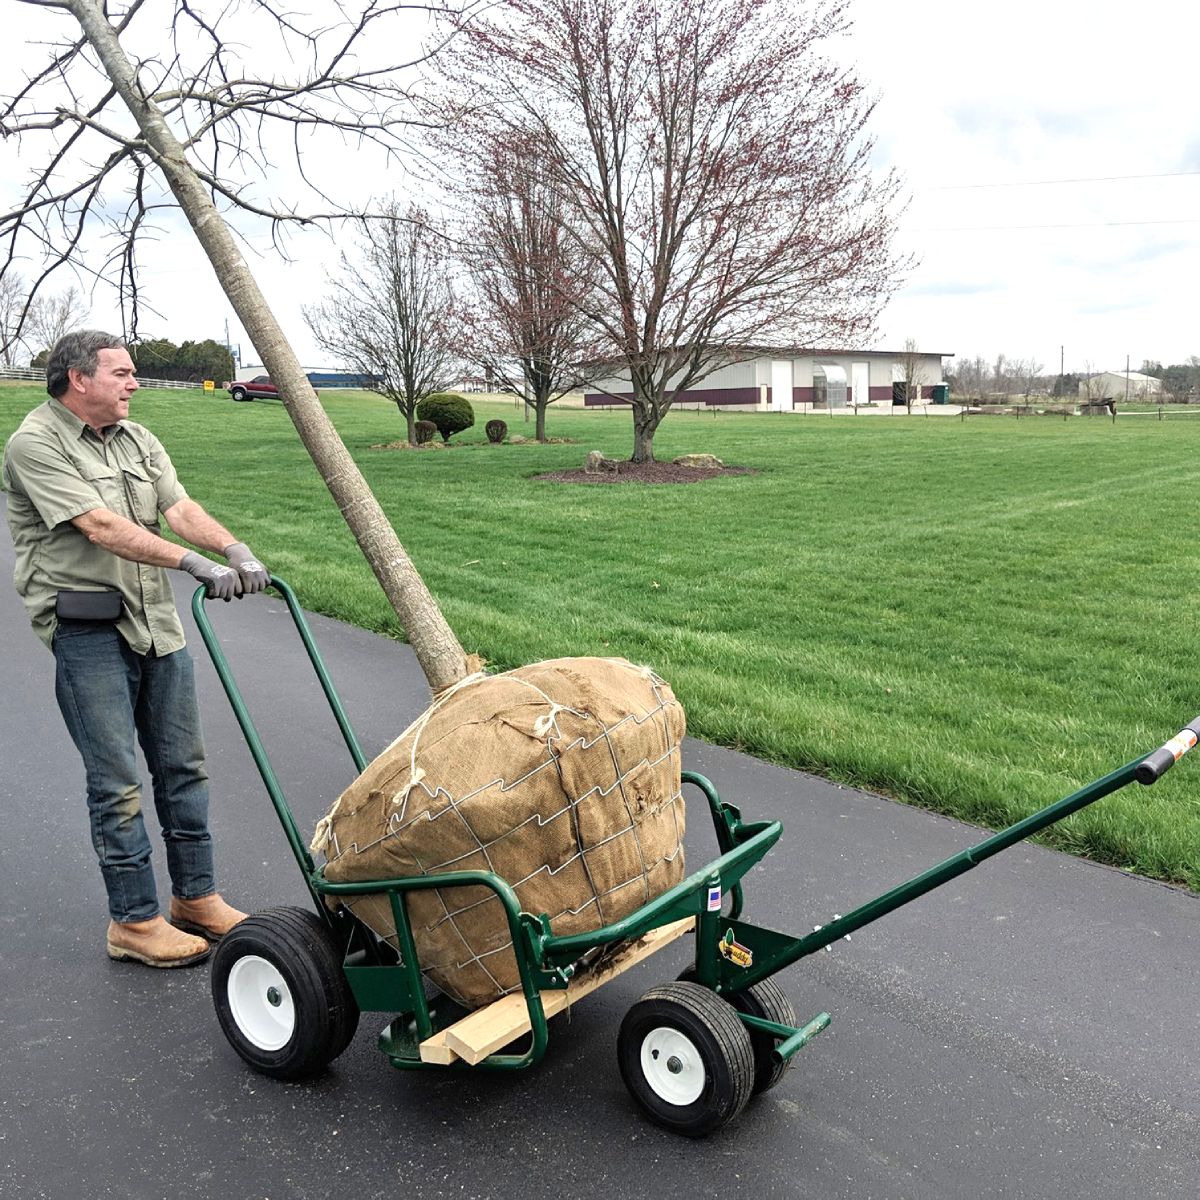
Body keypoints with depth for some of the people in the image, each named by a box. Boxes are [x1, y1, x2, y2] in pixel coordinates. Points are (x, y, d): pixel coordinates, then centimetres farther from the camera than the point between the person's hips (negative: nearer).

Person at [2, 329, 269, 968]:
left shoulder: (137, 439, 14)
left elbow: (180, 508, 2)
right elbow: (101, 527, -20)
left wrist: (234, 548, -18)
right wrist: (195, 564, -28)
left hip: (157, 623, 7)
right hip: (89, 633, -7)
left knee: (182, 765, 11)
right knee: (118, 782, -2)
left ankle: (196, 897, 24)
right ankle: (134, 921, 11)